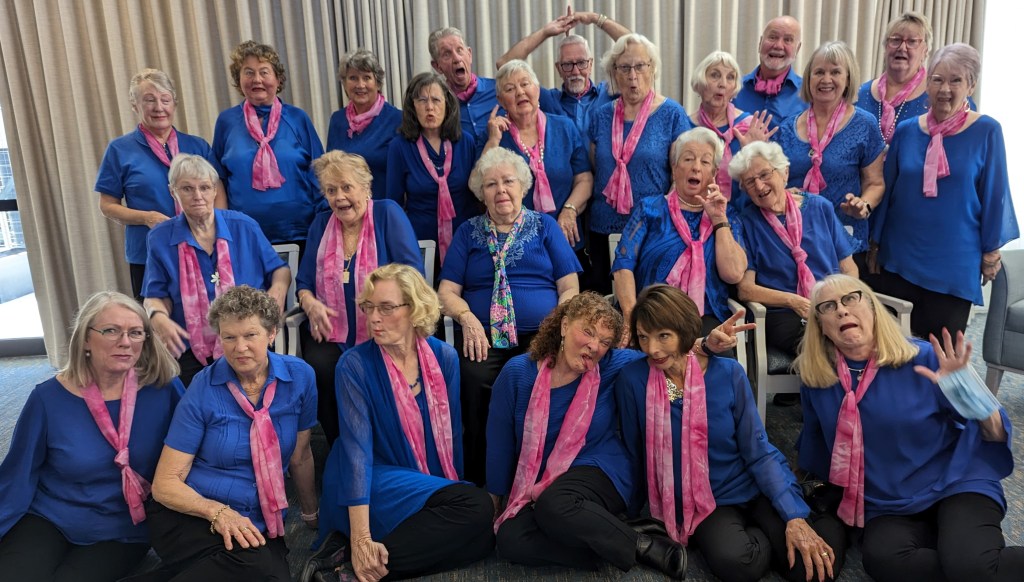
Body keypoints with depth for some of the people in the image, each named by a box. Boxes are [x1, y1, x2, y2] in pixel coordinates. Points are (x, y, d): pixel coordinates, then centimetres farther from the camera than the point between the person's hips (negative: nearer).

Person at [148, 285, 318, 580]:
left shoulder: (300, 376, -3)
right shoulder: (204, 389, -9)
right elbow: (165, 483, -7)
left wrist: (311, 512, 21)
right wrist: (217, 511, -23)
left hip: (257, 525, 4)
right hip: (191, 516, -4)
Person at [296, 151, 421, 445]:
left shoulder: (388, 213, 1)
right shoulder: (321, 224, 14)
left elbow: (413, 272, -7)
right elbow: (304, 281, 16)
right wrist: (310, 304, -7)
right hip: (329, 334, 3)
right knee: (321, 372, -26)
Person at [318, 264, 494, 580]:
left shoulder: (444, 356, -3)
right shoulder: (355, 364, -15)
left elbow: (452, 431, 7)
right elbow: (357, 448, -22)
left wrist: (456, 484, 11)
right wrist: (361, 539, -27)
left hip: (434, 481, 6)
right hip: (372, 483, -5)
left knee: (485, 534, -19)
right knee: (475, 507, -26)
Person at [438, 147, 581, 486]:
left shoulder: (545, 226, 17)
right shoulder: (469, 232, 19)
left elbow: (570, 287, 10)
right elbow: (447, 291, 13)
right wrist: (466, 317, -8)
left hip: (539, 334, -1)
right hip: (484, 336, 1)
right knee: (474, 379, -28)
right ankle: (479, 484, -11)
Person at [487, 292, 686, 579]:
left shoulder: (613, 367, -8)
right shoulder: (518, 372, -7)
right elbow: (500, 441, 1)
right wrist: (494, 498, 7)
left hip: (597, 472, -2)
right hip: (533, 484, 3)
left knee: (554, 505, -37)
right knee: (510, 541, -28)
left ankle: (642, 547, -17)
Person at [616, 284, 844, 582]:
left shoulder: (728, 373, -11)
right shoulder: (632, 380, -13)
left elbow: (759, 453, -7)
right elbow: (635, 454, 0)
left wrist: (796, 517, -16)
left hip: (752, 489, 1)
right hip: (701, 503, -1)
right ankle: (762, 538, 2)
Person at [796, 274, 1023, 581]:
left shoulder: (922, 358, -8)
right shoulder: (815, 380, -1)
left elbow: (996, 435, -7)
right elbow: (816, 443, 16)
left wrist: (970, 393, -24)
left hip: (956, 485, -3)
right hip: (888, 508, 3)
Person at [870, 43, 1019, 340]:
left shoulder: (987, 131, -5)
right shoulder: (906, 131, 1)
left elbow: (994, 195, -2)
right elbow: (887, 190, 7)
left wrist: (991, 250, 1)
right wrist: (875, 244, 9)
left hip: (953, 263, -2)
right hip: (899, 258, 2)